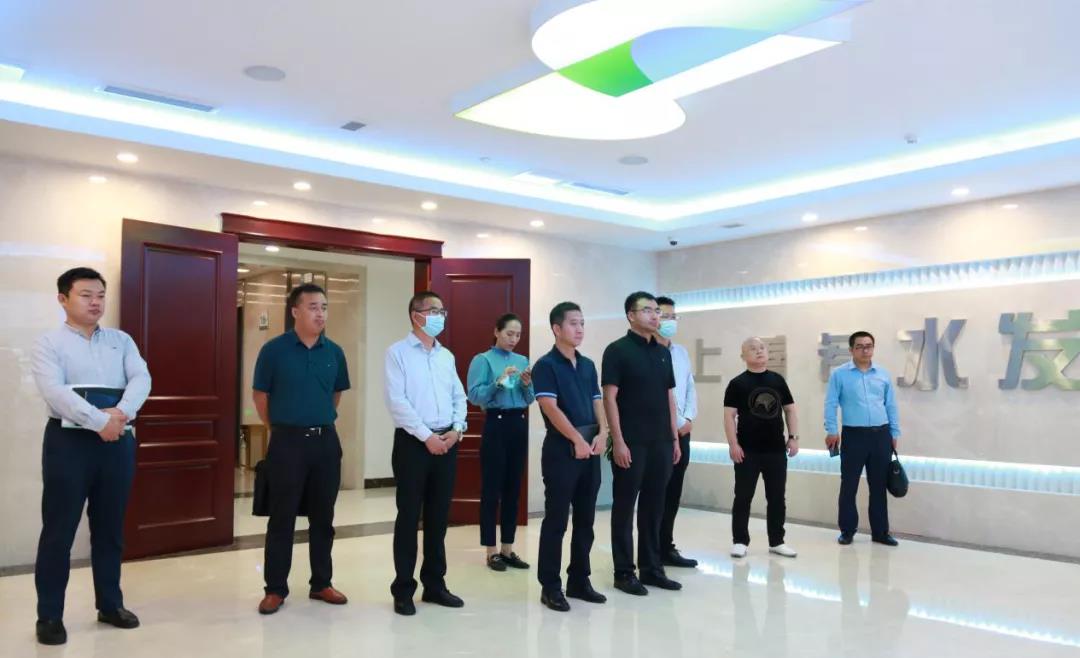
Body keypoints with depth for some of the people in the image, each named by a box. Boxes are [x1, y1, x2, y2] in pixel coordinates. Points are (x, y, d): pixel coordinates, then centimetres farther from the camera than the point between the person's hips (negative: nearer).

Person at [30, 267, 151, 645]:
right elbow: (54, 392, -17)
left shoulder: (121, 341, 11)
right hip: (69, 442, -4)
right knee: (59, 530, 2)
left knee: (110, 528, 13)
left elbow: (141, 379, -3)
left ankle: (110, 604, 25)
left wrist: (121, 412, -21)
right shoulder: (49, 344, -2)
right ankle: (49, 615, 14)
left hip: (118, 442, 4)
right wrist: (100, 421, -24)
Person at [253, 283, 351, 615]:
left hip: (326, 441, 4)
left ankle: (321, 584, 24)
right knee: (282, 518, 4)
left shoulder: (334, 352, 4)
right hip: (288, 441, -3)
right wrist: (280, 428, 8)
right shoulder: (274, 349, -7)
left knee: (322, 517, 11)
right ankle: (275, 588, 15)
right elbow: (260, 395, 2)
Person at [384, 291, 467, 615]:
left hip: (447, 442, 6)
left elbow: (459, 396, 14)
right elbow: (396, 401, -12)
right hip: (413, 442, -5)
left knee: (439, 516, 11)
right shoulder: (398, 352, -4)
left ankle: (434, 584, 23)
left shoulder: (446, 356, 14)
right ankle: (403, 590, 13)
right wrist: (426, 436, -15)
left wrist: (457, 429, -3)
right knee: (409, 517, 2)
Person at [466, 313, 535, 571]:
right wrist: (499, 381, -21)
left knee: (513, 488, 9)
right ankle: (491, 550, 9)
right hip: (496, 425, -5)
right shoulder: (483, 360, -3)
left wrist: (527, 385, -7)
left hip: (520, 425, 5)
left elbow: (529, 400, 13)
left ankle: (508, 548, 19)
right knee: (492, 488, 0)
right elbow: (474, 396, -12)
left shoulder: (522, 361, 12)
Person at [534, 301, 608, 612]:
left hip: (590, 449, 7)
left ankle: (579, 580, 22)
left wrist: (601, 433, -5)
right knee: (556, 520, -1)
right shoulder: (546, 365, -7)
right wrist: (577, 440, -17)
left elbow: (596, 402, 12)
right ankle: (550, 586, 9)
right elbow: (551, 408, -15)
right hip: (561, 449, -7)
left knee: (585, 518, 11)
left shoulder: (588, 365, 14)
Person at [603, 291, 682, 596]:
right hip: (631, 443, -6)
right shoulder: (618, 350, -7)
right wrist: (618, 441, -16)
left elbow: (669, 397, 16)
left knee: (654, 507, 12)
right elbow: (610, 398, -11)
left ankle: (652, 568, 23)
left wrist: (674, 438, 12)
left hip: (661, 442, 6)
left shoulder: (663, 352, 13)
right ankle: (624, 572, 12)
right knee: (624, 507, 3)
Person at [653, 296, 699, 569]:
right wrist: (678, 422, -11)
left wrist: (689, 419, -1)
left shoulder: (681, 352, 14)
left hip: (683, 430, 7)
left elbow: (690, 387, 14)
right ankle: (655, 550, 8)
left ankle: (667, 547, 20)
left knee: (673, 491, 11)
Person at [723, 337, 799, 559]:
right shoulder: (738, 383, -3)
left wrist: (793, 437, 4)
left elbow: (790, 409, 12)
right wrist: (733, 444, -13)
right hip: (748, 450, -3)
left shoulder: (778, 380, 8)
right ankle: (740, 541, 12)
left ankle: (777, 541, 21)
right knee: (743, 497, 3)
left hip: (776, 449, 4)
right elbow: (729, 415, -6)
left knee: (777, 497, 10)